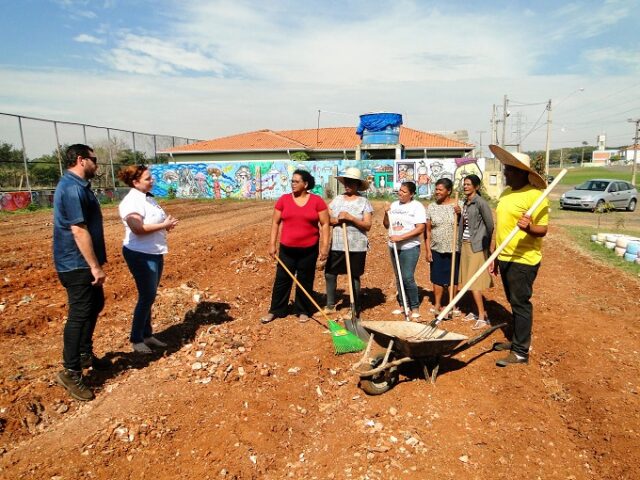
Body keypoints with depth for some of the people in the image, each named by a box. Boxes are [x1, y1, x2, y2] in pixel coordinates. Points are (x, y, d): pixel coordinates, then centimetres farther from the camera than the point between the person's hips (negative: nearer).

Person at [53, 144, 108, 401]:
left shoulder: (78, 185, 13)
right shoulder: (72, 188, -20)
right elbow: (78, 230, -25)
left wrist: (95, 263, 24)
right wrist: (95, 266, -24)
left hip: (83, 263, 11)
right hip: (77, 264, -11)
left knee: (95, 304, 20)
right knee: (80, 314, -4)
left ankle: (85, 354, 35)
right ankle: (70, 372, 8)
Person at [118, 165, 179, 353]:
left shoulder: (147, 197, 12)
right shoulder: (131, 201, -18)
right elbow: (138, 229, -29)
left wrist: (167, 224, 2)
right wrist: (163, 225, -20)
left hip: (155, 253, 9)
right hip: (141, 255, -9)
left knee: (150, 296, 15)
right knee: (147, 296, -3)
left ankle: (147, 334, 27)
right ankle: (136, 339, 11)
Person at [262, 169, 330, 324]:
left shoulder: (317, 201, -4)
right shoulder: (283, 199, 1)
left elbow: (325, 224, -2)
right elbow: (275, 222, 5)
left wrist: (325, 246, -8)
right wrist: (272, 244, 0)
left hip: (309, 249, -1)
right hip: (287, 248, 1)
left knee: (305, 281, 10)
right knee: (282, 279, 7)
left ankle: (303, 311, 24)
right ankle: (275, 310, 20)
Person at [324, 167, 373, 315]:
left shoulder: (364, 202, -3)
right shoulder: (337, 199, 8)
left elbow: (367, 225, -10)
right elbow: (327, 219, 5)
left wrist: (350, 218, -20)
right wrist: (337, 220, -15)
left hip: (356, 247, -4)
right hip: (337, 245, 4)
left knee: (354, 277, 6)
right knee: (329, 274, 7)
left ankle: (355, 309, 21)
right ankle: (330, 306, 24)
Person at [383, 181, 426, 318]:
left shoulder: (417, 206, -8)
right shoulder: (394, 205, 9)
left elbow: (420, 228, -16)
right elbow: (386, 225, 12)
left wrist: (401, 237, -21)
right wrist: (386, 213, -6)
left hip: (410, 247, -6)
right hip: (394, 247, 6)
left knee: (408, 278, -11)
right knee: (398, 278, 12)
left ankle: (415, 308, 4)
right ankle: (403, 305, 25)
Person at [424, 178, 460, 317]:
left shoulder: (457, 205, -3)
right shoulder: (431, 207, 1)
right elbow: (427, 230, 2)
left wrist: (459, 213, -20)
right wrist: (428, 250, -2)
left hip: (453, 249, -1)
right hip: (436, 249, 1)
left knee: (453, 278, 9)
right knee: (437, 278, 8)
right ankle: (437, 304, 20)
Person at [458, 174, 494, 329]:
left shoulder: (480, 202, -12)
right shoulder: (466, 203, 13)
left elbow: (490, 224, -11)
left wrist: (485, 243, -6)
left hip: (476, 246, -8)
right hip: (465, 244, 8)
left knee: (473, 281, -9)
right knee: (469, 280, 11)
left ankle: (483, 317, -2)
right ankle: (478, 311, 23)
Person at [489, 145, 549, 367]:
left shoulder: (534, 195, -14)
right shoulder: (506, 193, 11)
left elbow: (542, 229, -17)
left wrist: (528, 228, -39)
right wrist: (495, 256, 18)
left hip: (523, 260, -8)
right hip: (505, 258, 8)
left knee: (520, 304, -1)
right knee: (514, 303, 18)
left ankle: (521, 351, 9)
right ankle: (517, 340, 32)